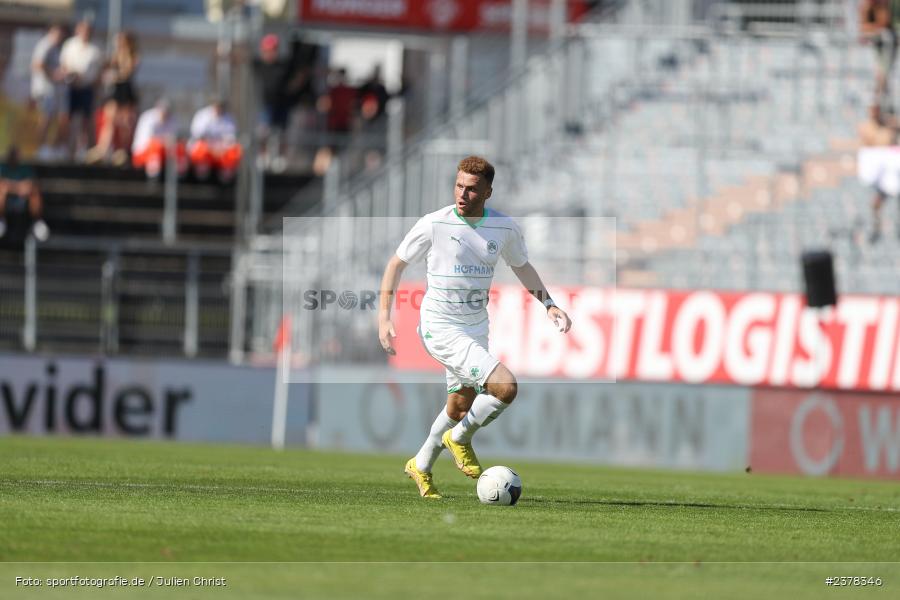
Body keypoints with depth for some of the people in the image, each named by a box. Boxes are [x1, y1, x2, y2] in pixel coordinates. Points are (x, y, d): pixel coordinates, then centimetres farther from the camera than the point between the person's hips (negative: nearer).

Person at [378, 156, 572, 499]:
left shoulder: (505, 228, -2)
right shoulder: (434, 225, -14)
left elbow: (521, 265, 18)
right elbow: (397, 263, -2)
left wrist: (549, 304, 6)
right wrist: (384, 317, -9)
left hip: (476, 329, 6)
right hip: (440, 328, -6)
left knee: (460, 407, 17)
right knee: (505, 387, -21)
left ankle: (421, 466, 41)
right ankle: (459, 439, 4)